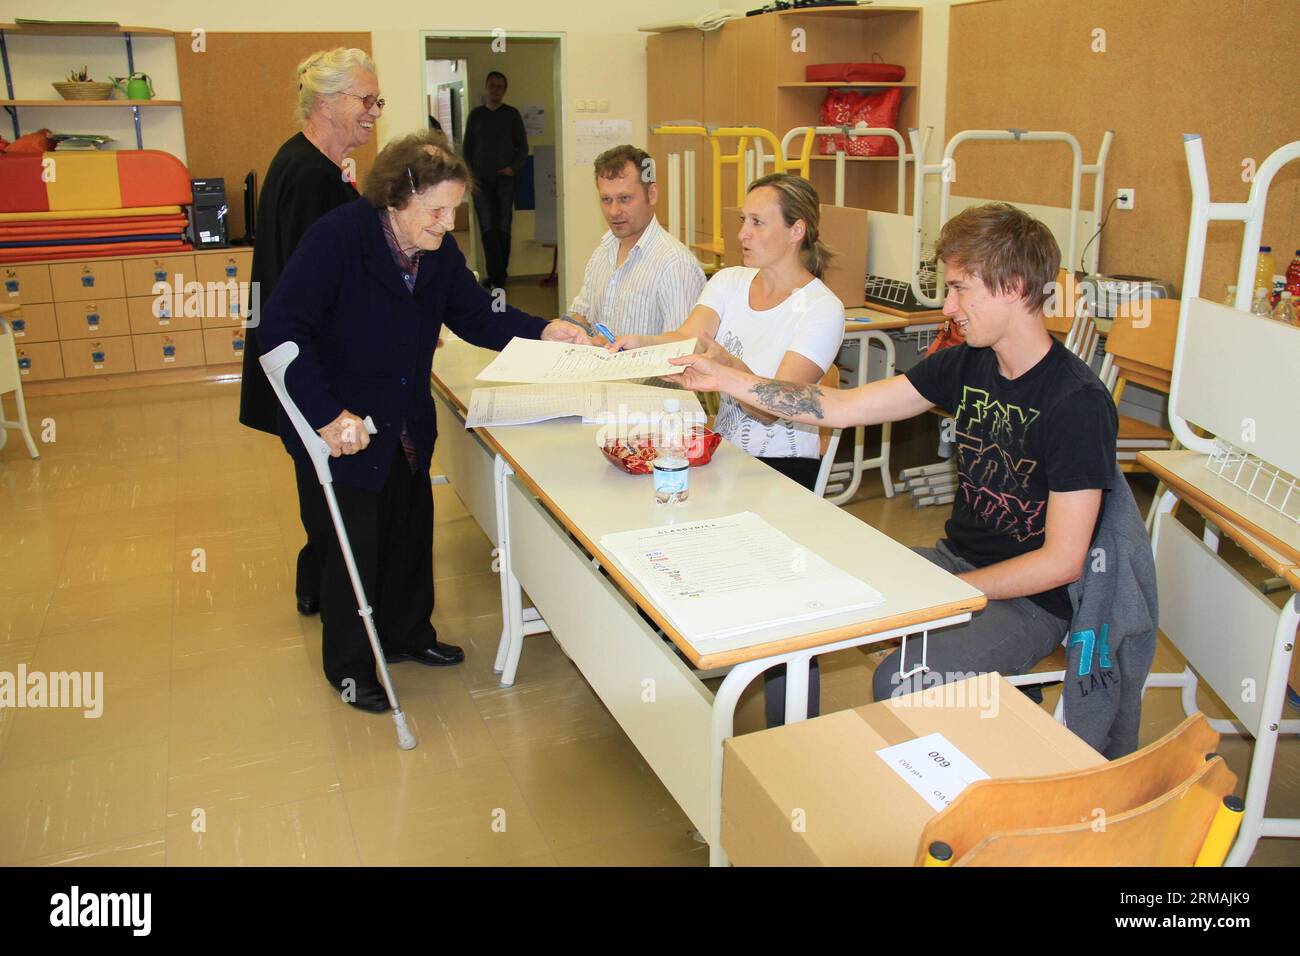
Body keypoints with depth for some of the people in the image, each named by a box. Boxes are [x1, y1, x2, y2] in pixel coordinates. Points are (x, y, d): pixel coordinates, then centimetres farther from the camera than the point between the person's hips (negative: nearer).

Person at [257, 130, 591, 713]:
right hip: (339, 431, -6)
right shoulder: (337, 237, -23)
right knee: (352, 546, 6)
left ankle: (407, 634, 43)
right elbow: (281, 331, -27)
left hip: (408, 427, 7)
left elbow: (478, 316, 3)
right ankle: (348, 666, 29)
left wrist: (545, 331, -15)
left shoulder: (439, 250, -3)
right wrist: (328, 415, -32)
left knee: (412, 533, 19)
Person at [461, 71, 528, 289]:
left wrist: (514, 168, -8)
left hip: (504, 178, -1)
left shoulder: (512, 114, 7)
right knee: (487, 227, -6)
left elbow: (522, 146, 8)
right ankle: (495, 275, -5)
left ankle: (498, 275, 4)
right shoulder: (475, 114, 12)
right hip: (481, 179, 1)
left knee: (503, 227, -2)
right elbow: (467, 147, 14)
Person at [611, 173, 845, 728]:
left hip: (782, 467, -6)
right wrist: (639, 343, -28)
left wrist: (725, 363, -38)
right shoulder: (730, 282, 9)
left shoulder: (821, 309, -10)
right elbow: (685, 340, -7)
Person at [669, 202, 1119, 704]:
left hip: (1030, 601, -7)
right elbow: (842, 408, 1)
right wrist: (726, 378, -1)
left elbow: (1061, 562, -20)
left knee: (896, 683, -30)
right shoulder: (966, 365, 1)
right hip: (954, 560, 7)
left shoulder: (1079, 404, -20)